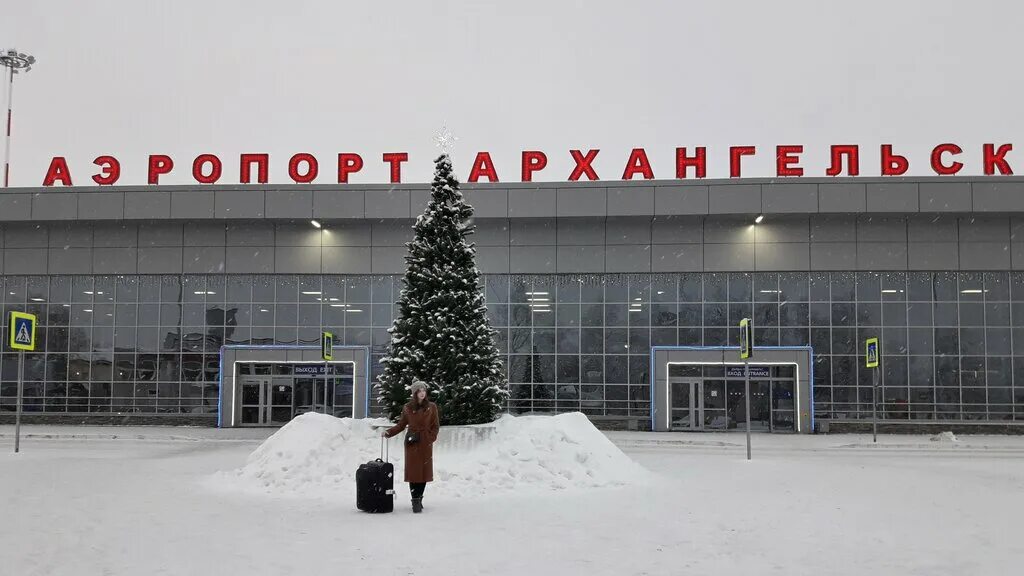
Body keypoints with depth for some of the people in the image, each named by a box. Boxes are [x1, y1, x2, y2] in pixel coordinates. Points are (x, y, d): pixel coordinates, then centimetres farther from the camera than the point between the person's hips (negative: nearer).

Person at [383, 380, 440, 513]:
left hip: (426, 444, 0)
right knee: (413, 471, -4)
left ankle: (419, 498, 17)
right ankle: (416, 502, -2)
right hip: (412, 444, 0)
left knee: (424, 471, 2)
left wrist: (430, 439, -7)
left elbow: (436, 426, 5)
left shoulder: (431, 407, 2)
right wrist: (388, 432, -6)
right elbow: (401, 425, 9)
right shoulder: (407, 408, 3)